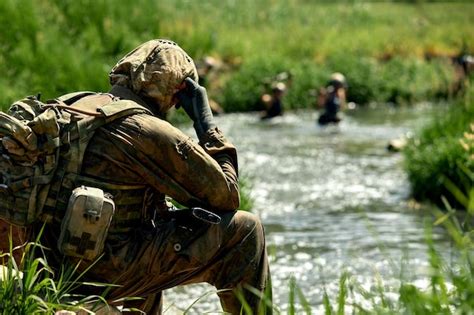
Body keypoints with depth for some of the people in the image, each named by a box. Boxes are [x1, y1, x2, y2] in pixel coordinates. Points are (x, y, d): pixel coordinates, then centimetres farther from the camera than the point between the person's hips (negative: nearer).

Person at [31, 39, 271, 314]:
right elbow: (227, 196, -5)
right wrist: (206, 120, 3)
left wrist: (172, 211, 17)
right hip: (108, 273, -8)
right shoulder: (150, 132, -13)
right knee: (246, 230, -3)